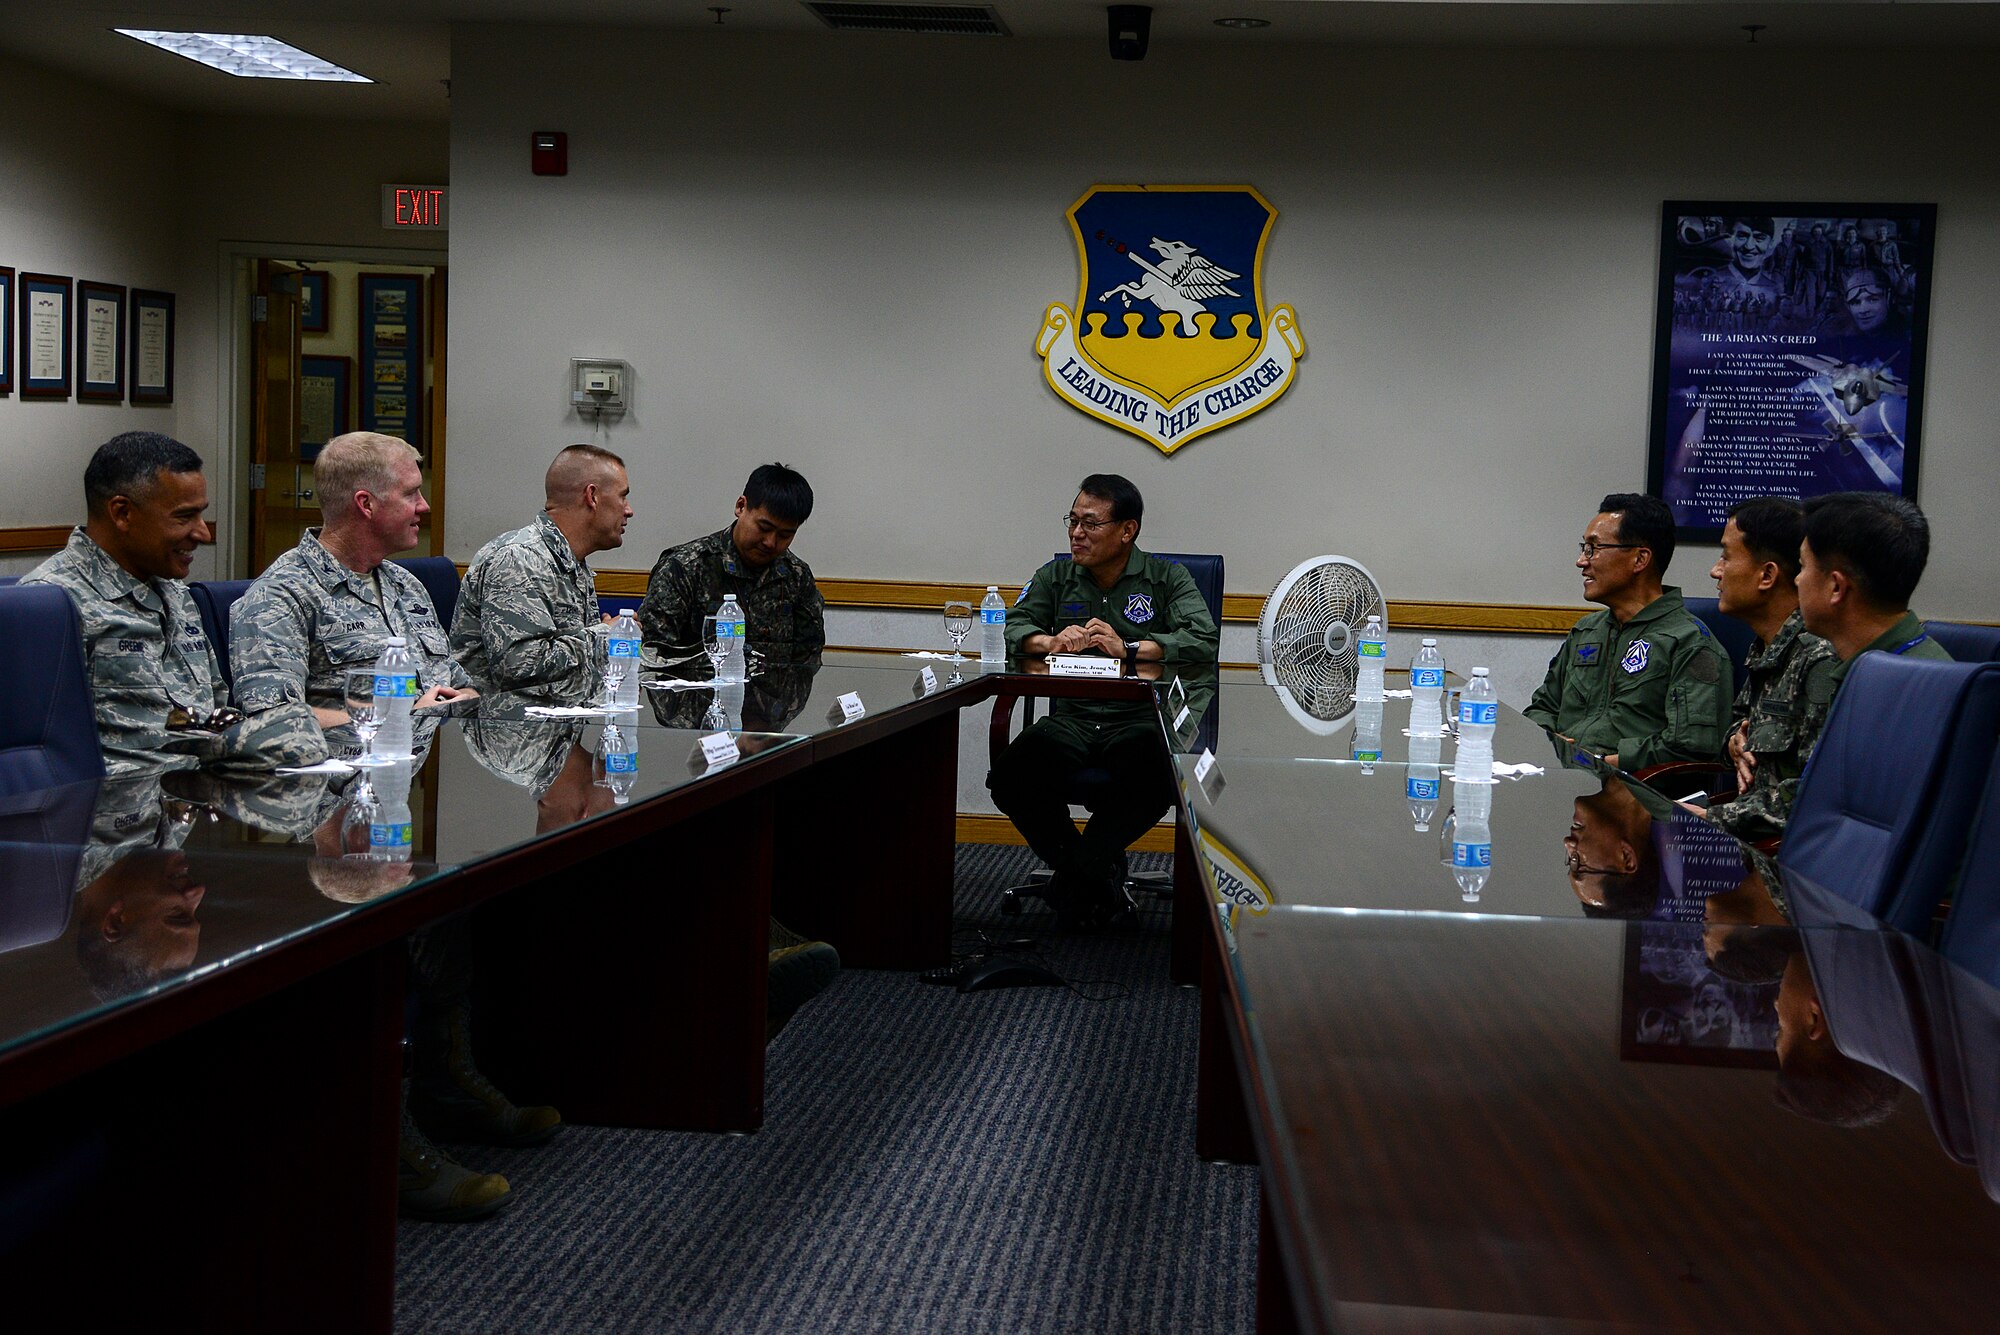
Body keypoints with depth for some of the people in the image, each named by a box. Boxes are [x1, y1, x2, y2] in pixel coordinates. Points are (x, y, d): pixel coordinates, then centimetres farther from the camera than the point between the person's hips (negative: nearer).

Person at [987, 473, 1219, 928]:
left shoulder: (1167, 579, 8)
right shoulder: (1055, 578, 18)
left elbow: (1204, 640, -8)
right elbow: (1012, 625, 7)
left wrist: (1128, 648, -22)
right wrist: (1052, 642, -16)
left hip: (1140, 719, -2)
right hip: (1071, 718, 3)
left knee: (1155, 784, -38)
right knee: (1010, 780, -28)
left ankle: (1079, 871, -12)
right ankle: (1100, 873, -6)